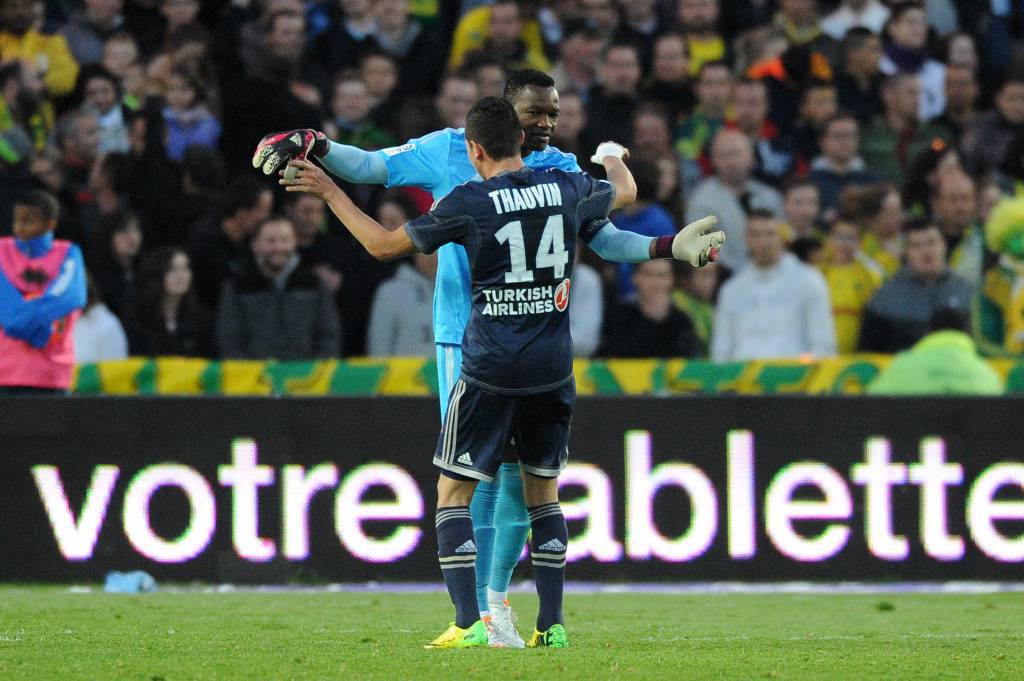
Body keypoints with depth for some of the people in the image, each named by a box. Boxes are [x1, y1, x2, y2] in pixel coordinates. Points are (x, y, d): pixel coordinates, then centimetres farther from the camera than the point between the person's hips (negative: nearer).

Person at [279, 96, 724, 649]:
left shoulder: (469, 203, -9)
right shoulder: (569, 189, 3)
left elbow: (384, 245, -1)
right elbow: (623, 191, 27)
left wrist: (329, 193, 10)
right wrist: (613, 159, 50)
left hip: (489, 370, -4)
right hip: (552, 369, 4)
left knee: (453, 494, 4)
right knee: (544, 492, 16)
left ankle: (469, 623, -7)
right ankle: (551, 624, 12)